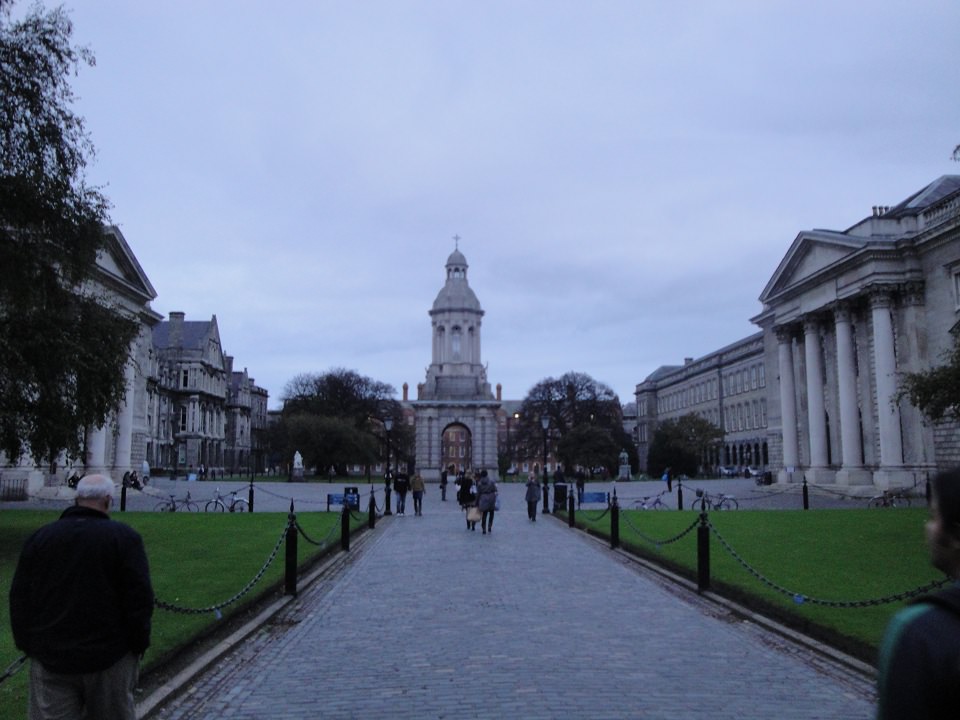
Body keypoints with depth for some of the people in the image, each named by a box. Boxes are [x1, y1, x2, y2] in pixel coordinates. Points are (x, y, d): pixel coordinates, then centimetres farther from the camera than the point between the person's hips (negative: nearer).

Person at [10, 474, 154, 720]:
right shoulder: (124, 537, -7)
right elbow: (139, 598, -10)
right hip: (109, 656, -2)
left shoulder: (40, 537, 4)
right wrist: (139, 643, 1)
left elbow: (19, 598, 6)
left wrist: (27, 644, 14)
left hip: (50, 657, 2)